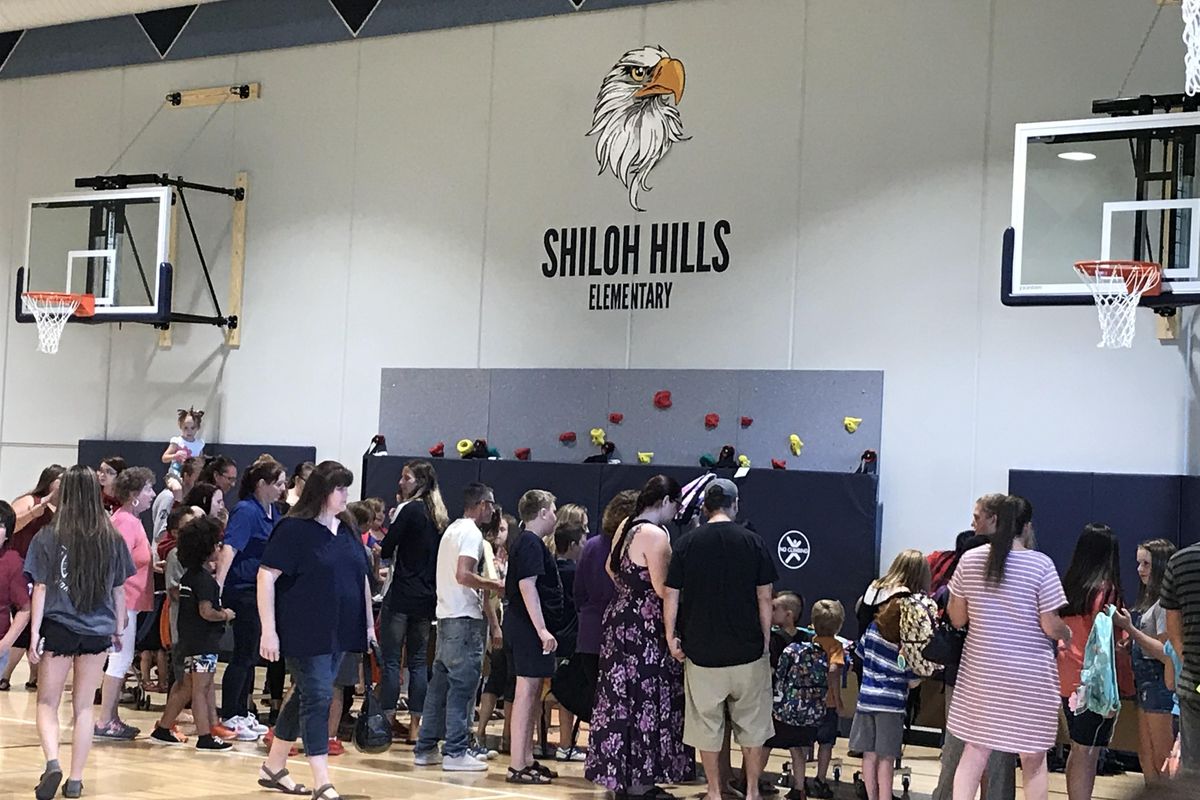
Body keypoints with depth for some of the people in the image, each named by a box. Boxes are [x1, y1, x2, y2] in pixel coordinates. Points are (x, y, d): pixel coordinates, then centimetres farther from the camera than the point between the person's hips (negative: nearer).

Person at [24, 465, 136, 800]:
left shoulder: (48, 537, -8)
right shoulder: (112, 539, -1)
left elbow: (40, 588, -8)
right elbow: (119, 589, 5)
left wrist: (34, 634, -4)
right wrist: (119, 627, 17)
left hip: (57, 630, -2)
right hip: (97, 631, 2)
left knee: (47, 703, 11)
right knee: (83, 707, 13)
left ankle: (52, 762, -13)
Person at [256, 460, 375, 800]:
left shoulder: (347, 530, 11)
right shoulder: (294, 529, -10)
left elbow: (362, 577, 19)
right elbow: (266, 576, -13)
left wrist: (369, 623, 17)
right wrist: (269, 630, -17)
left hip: (339, 632, 7)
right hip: (305, 632, -7)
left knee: (305, 696, 14)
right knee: (318, 698, -9)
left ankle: (273, 767, 29)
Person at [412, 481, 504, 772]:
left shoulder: (452, 529, 19)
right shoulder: (471, 533, -12)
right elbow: (464, 576, -24)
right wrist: (497, 585, -11)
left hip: (446, 616, 10)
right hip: (465, 618, -10)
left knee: (440, 683, 12)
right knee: (463, 685, -6)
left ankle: (425, 748, 15)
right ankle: (456, 752, -5)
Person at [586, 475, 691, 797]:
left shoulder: (625, 526, 10)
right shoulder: (656, 535, -18)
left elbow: (611, 568, 23)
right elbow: (663, 588, -21)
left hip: (619, 618, 9)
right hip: (643, 629, -9)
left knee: (621, 699, 12)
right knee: (642, 702, -3)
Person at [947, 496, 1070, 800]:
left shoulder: (969, 560, -2)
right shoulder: (1041, 564, -12)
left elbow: (957, 619, 4)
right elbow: (1050, 626, -11)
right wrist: (1067, 634, 10)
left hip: (981, 673, 3)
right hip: (1030, 677, -3)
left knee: (973, 752, 9)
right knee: (1033, 760, 9)